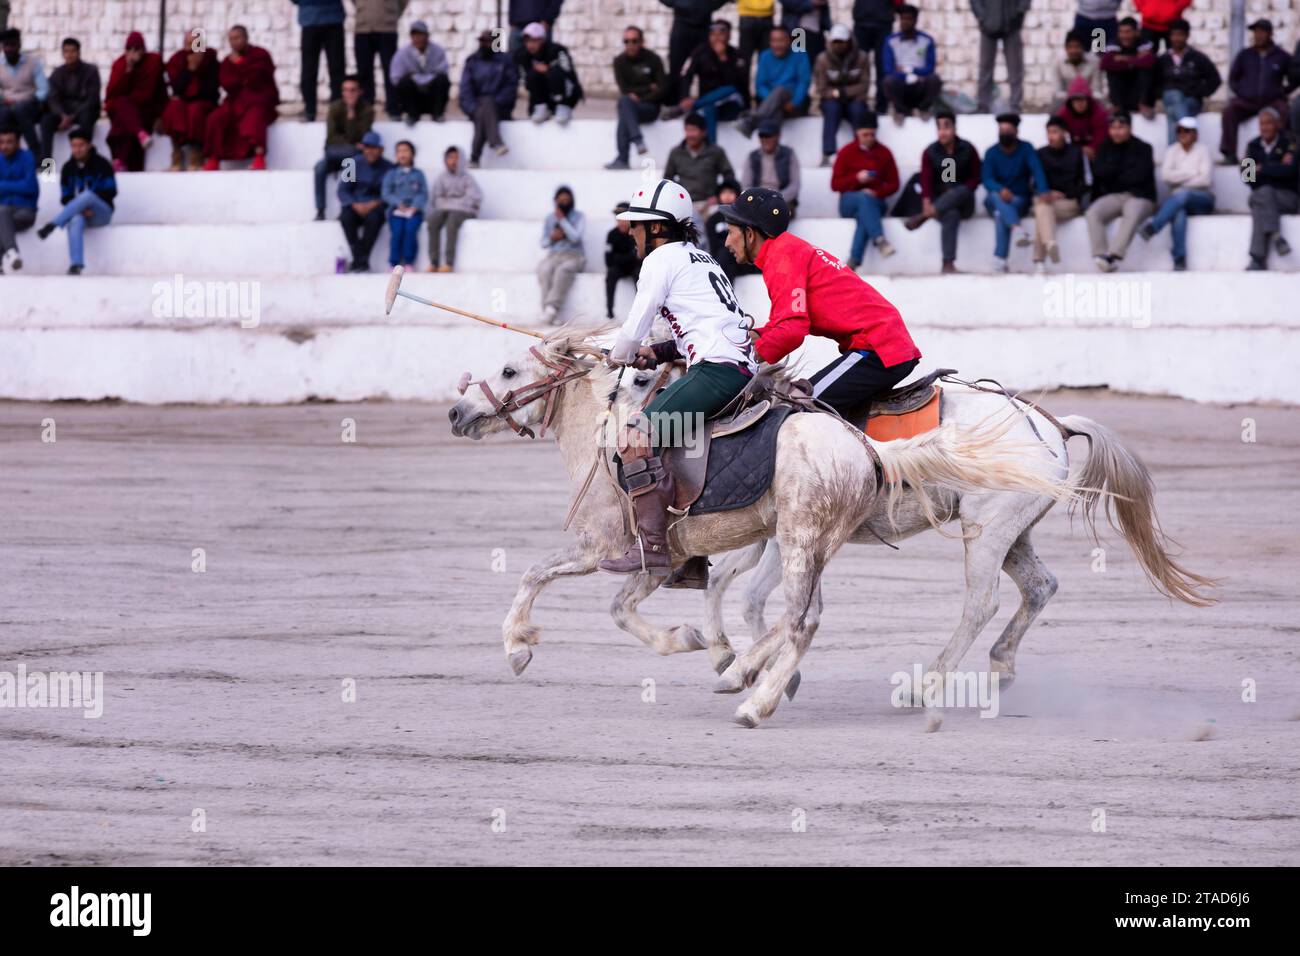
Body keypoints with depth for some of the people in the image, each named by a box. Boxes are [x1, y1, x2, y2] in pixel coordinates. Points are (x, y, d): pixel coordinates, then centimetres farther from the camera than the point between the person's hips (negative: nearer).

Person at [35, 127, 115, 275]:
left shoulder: (102, 164, -3)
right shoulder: (68, 168, 5)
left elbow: (110, 191, -5)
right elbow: (65, 198, 4)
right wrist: (82, 210, -15)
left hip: (101, 213, -2)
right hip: (78, 212, 2)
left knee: (87, 195, -36)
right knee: (75, 221, -37)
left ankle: (52, 225, -45)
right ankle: (75, 265, -50)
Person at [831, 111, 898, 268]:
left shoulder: (883, 152, 7)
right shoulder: (846, 152, 4)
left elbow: (893, 184, 7)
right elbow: (835, 184, 1)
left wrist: (877, 192, -12)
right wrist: (856, 178, -16)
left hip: (875, 201, 1)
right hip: (849, 201, -1)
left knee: (865, 216, -36)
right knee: (864, 198, -37)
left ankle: (854, 261, -46)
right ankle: (879, 240, -56)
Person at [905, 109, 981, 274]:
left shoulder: (967, 150, 0)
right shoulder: (930, 152, 1)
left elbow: (975, 179, 0)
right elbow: (926, 180, -9)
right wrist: (926, 203, -29)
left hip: (964, 202, 1)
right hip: (939, 201, -1)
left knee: (960, 191, -37)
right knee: (951, 215, -37)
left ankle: (923, 217, -43)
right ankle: (948, 262, -45)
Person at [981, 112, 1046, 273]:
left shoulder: (1026, 149, -4)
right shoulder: (991, 153, 0)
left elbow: (1037, 171, -19)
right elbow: (986, 178, -13)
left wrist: (1043, 193, -39)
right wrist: (1001, 190, -36)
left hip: (1019, 200, -2)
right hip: (996, 200, 2)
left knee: (1001, 214, -34)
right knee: (997, 197, -35)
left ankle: (1000, 259, -38)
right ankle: (1016, 228, -57)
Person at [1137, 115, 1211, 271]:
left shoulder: (1202, 151, 5)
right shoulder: (1172, 151, 13)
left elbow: (1206, 179, -8)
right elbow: (1166, 175, -3)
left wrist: (1180, 182, -9)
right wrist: (1192, 173, -7)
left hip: (1201, 199, -1)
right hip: (1177, 199, 1)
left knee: (1182, 195, -38)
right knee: (1178, 213, -37)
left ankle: (1153, 226, -50)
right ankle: (1179, 260, -47)